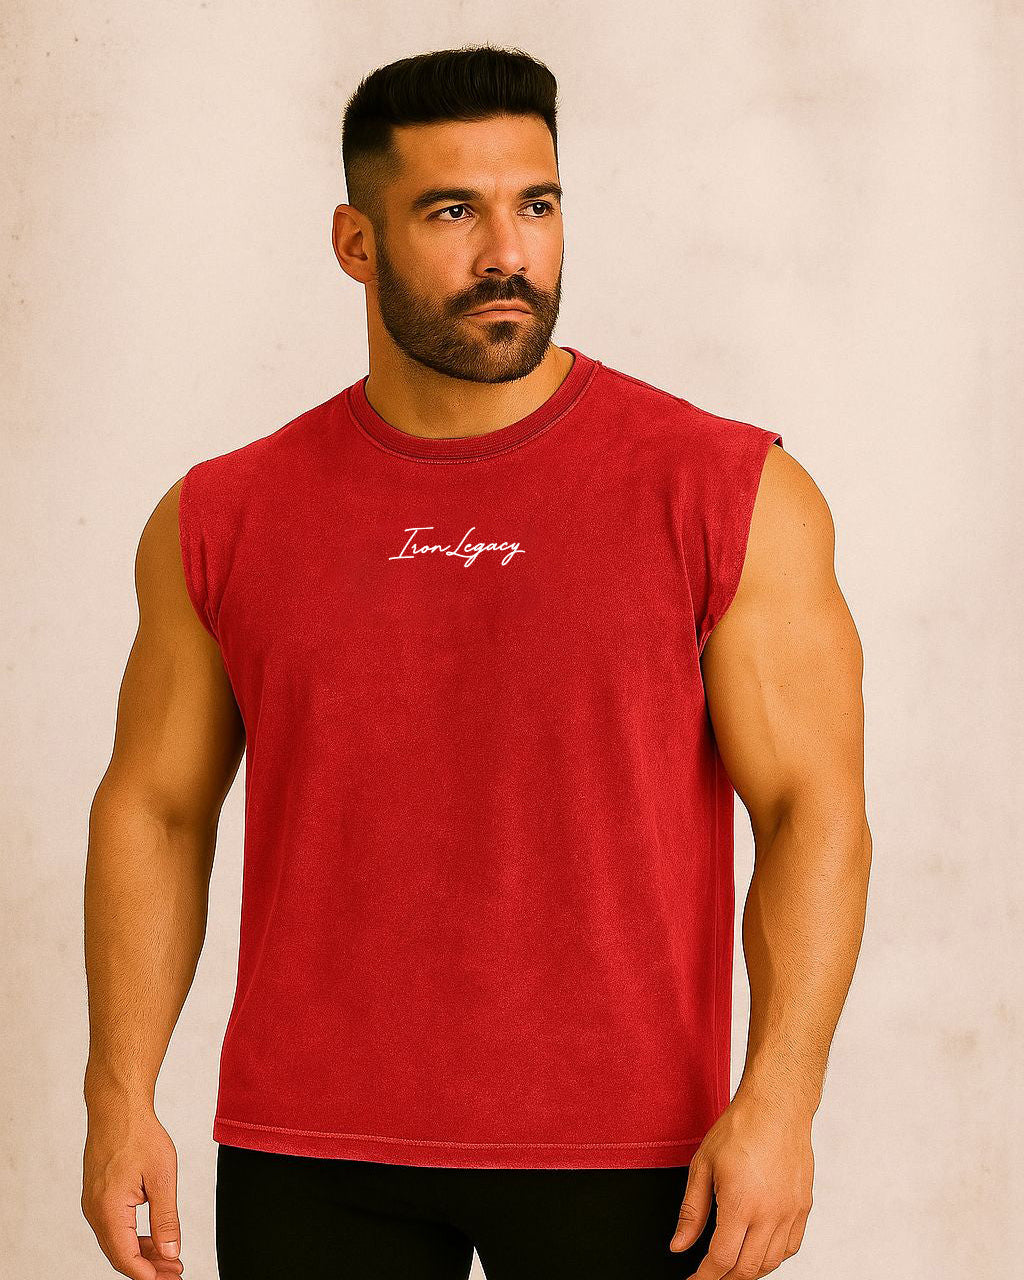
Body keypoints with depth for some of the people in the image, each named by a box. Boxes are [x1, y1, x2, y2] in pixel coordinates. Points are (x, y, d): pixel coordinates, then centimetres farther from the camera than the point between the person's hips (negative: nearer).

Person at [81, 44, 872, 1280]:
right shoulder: (225, 520, 5)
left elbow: (813, 810, -5)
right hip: (312, 1155, 2)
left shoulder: (733, 496, -3)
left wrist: (778, 1103, -14)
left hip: (623, 1152, -2)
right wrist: (120, 1102, 2)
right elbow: (155, 809, 9)